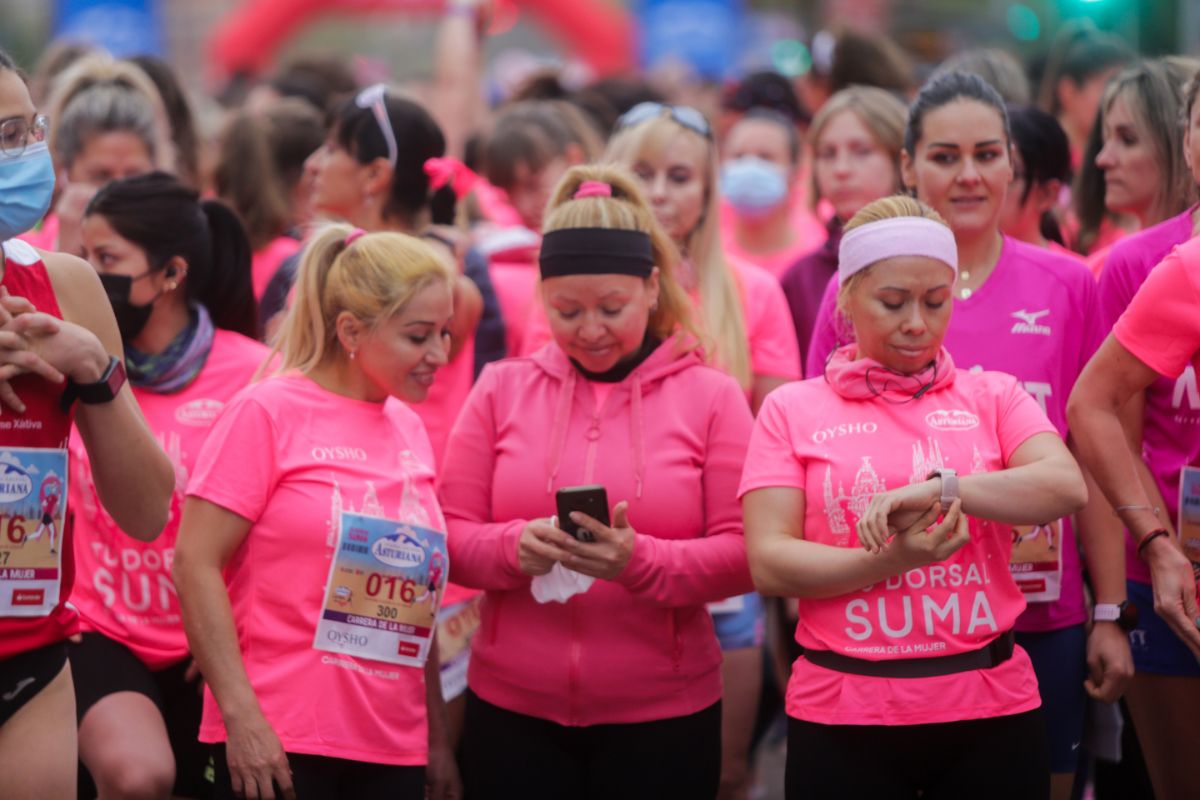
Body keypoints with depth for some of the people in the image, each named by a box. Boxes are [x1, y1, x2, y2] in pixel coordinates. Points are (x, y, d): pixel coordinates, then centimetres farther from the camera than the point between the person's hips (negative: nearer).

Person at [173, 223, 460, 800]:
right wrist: (240, 715, -16)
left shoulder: (410, 430, 10)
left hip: (394, 751, 5)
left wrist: (437, 736, 15)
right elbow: (195, 564, -10)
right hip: (274, 742, -5)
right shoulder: (269, 412, -6)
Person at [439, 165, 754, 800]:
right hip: (511, 714, 1)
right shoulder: (501, 390, 5)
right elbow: (450, 537, 2)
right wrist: (514, 548, -18)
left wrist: (640, 560, -22)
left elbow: (741, 555, -5)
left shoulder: (711, 397, 0)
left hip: (662, 720, -1)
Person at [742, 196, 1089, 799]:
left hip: (990, 710, 1)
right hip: (844, 720, -1)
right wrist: (889, 561, -19)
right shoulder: (792, 410, 5)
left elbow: (1066, 487, -10)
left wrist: (939, 488, -22)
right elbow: (768, 563, -5)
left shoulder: (993, 397, 8)